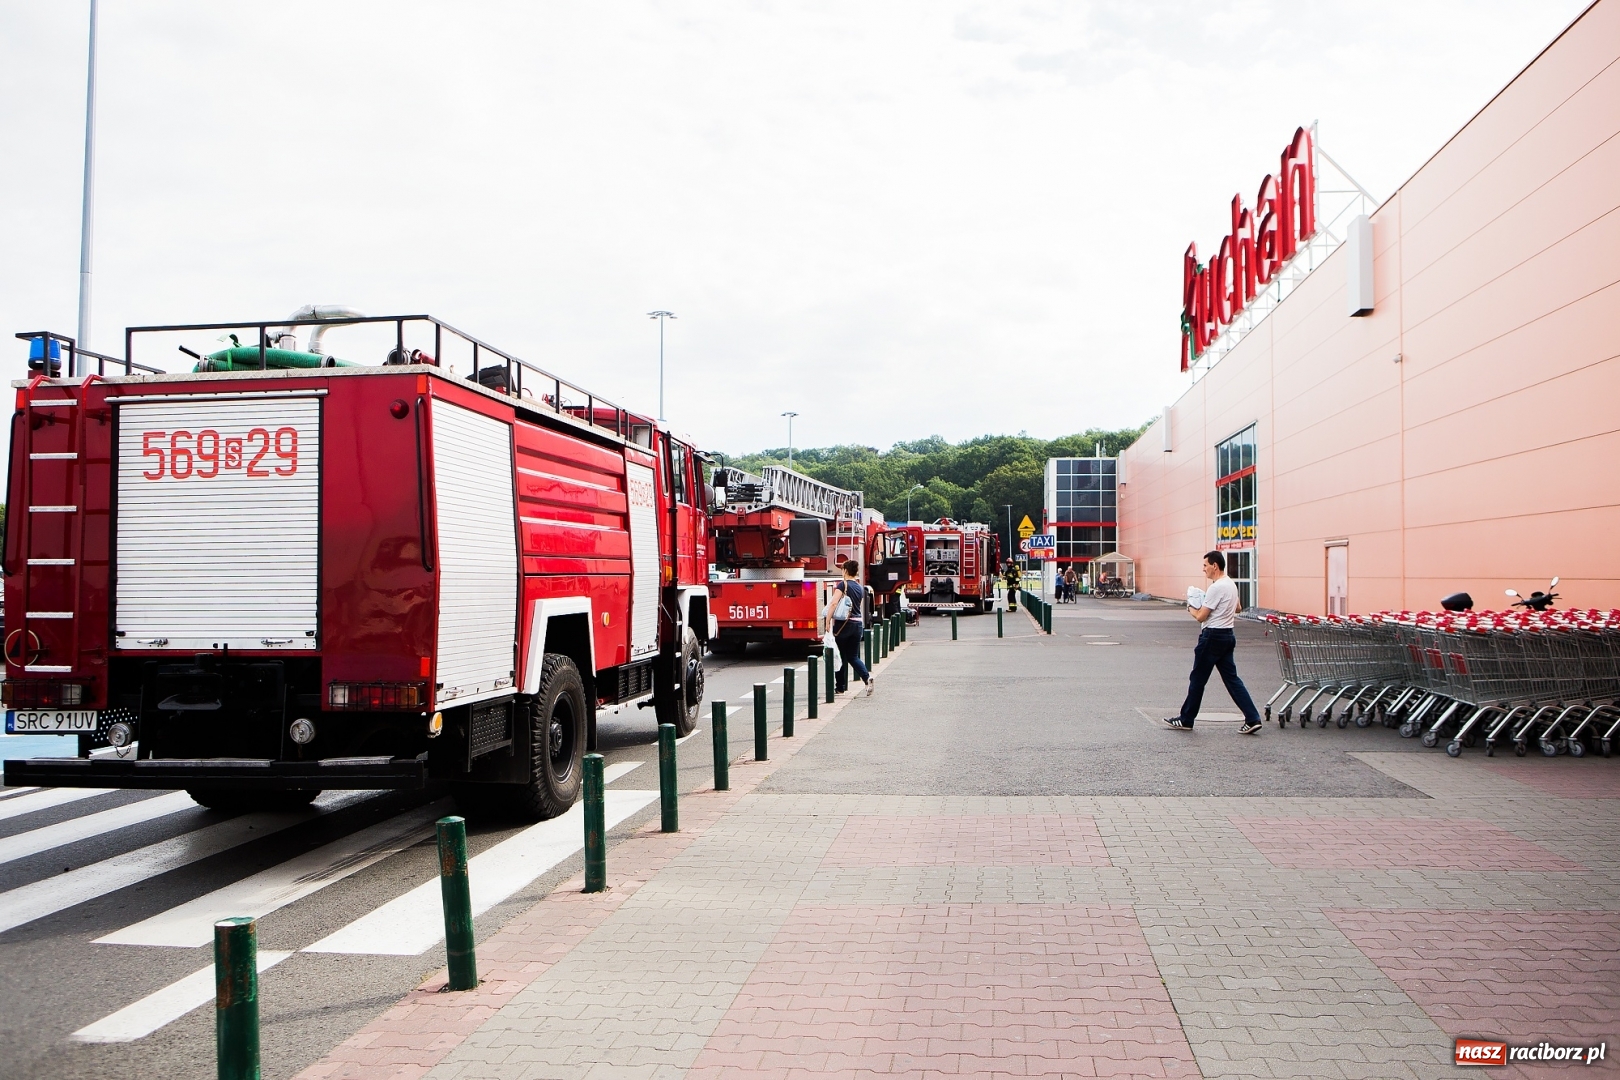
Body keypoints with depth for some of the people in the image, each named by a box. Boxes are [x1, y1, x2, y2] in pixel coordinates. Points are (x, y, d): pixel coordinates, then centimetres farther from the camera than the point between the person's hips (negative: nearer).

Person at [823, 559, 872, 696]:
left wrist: (827, 622, -19)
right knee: (853, 656, 11)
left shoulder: (843, 585, -7)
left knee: (840, 656, 7)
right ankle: (867, 677, -12)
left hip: (843, 623, -6)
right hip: (858, 623, 6)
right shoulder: (860, 587, 12)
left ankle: (841, 687, 12)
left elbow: (834, 603, -18)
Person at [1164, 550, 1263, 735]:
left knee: (1198, 679, 2)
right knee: (1231, 678, 9)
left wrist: (1190, 608, 4)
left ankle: (1186, 720, 11)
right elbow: (1238, 607, 29)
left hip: (1213, 636, -9)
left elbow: (1201, 616, -17)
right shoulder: (1231, 585, 12)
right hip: (1228, 635, 9)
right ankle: (1252, 719, 2)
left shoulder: (1216, 588, -18)